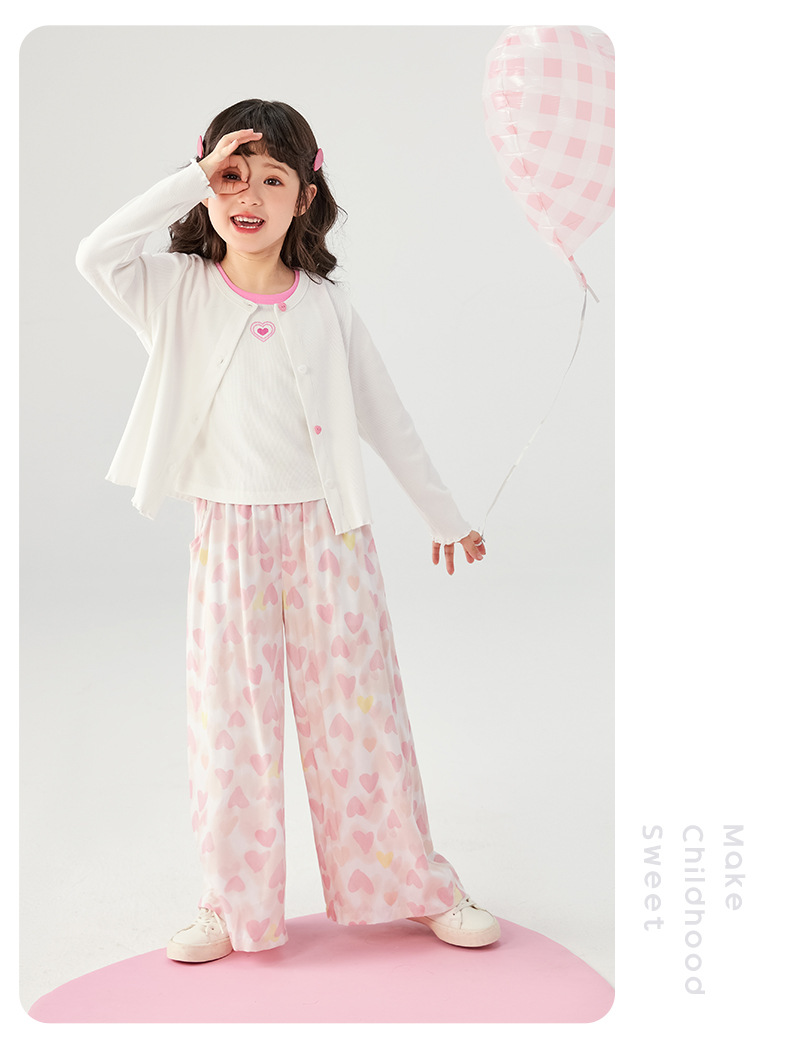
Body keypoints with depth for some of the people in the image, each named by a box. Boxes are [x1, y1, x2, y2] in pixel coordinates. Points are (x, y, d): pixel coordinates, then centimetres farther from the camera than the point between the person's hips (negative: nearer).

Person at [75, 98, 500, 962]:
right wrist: (191, 178, -16)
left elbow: (386, 418, 9)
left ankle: (418, 885, 20)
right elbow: (95, 255, -19)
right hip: (226, 535, 0)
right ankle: (234, 901, 21)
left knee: (359, 708, 6)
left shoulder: (326, 308, 3)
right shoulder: (180, 293, 1)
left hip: (326, 529, 0)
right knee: (228, 718, 6)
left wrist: (444, 514, 12)